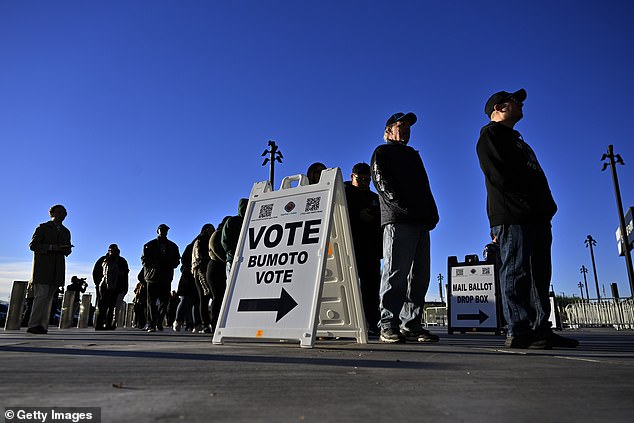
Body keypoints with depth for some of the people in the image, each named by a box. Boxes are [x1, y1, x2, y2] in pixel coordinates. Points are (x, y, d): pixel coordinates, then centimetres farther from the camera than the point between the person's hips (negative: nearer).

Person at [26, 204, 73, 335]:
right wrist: (51, 247, -17)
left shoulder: (66, 232, 20)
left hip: (57, 268, 5)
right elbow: (32, 245, -4)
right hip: (42, 266, -5)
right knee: (41, 295, -12)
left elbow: (68, 250, 22)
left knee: (49, 297, 2)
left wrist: (65, 249, -2)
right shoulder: (43, 228, 4)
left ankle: (42, 325, 3)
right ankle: (33, 325, -7)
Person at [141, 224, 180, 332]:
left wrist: (168, 264, -9)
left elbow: (176, 261, 13)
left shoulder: (172, 246, 15)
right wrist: (156, 264, -15)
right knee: (152, 302, -5)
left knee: (164, 302, 1)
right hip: (152, 277, -2)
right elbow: (144, 260, 2)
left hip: (166, 278, 2)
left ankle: (159, 323, 14)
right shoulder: (149, 245, 9)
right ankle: (151, 325, -4)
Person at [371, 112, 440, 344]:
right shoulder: (382, 152, 13)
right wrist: (403, 205, -16)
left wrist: (431, 213, 7)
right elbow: (382, 181, -3)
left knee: (419, 276, 3)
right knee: (396, 272, -11)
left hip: (421, 221, 7)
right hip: (397, 219, -7)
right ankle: (388, 326, -8)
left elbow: (424, 186, 24)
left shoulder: (413, 155, 32)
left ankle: (411, 325, 7)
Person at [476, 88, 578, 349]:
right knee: (517, 271, -11)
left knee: (538, 275, 6)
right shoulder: (491, 134, 3)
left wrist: (545, 206, 11)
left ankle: (540, 330, 10)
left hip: (536, 217, 10)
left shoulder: (514, 139, 32)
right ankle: (518, 332, -10)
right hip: (512, 217, -10)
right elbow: (499, 176, -13)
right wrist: (529, 203, -16)